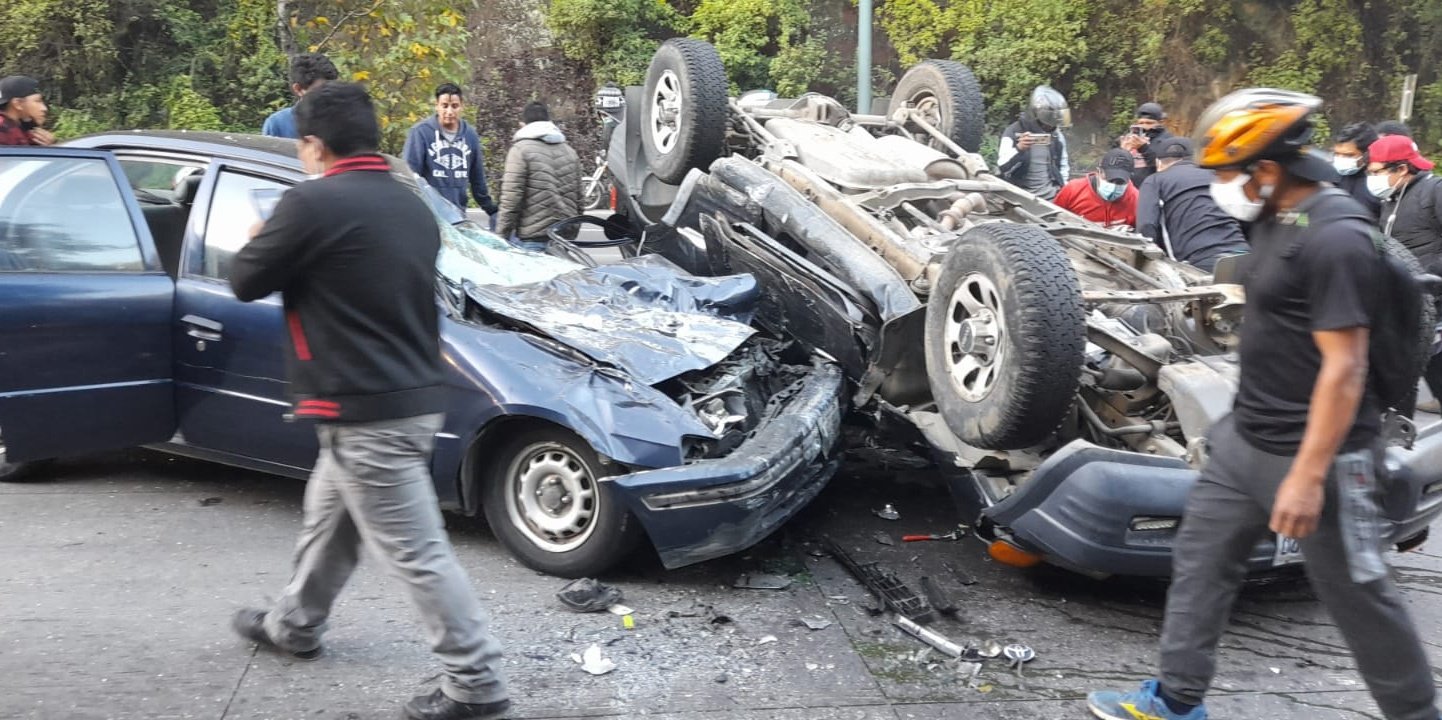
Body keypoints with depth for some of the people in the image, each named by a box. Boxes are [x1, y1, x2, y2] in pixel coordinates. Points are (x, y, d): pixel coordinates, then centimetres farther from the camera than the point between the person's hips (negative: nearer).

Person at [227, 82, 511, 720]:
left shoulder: (312, 204, -15)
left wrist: (261, 240, 17)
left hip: (364, 413, -9)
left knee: (417, 553, -3)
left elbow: (245, 282, -4)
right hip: (415, 397, 9)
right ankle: (293, 625, 45)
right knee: (329, 515, 26)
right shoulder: (413, 207, 10)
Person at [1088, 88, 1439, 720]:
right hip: (1244, 439, 9)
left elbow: (1344, 369, -24)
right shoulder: (1276, 218, 6)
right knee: (1199, 560, 13)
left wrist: (1307, 476, -24)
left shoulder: (1334, 237, -22)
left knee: (1357, 596, 6)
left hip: (1312, 453, -9)